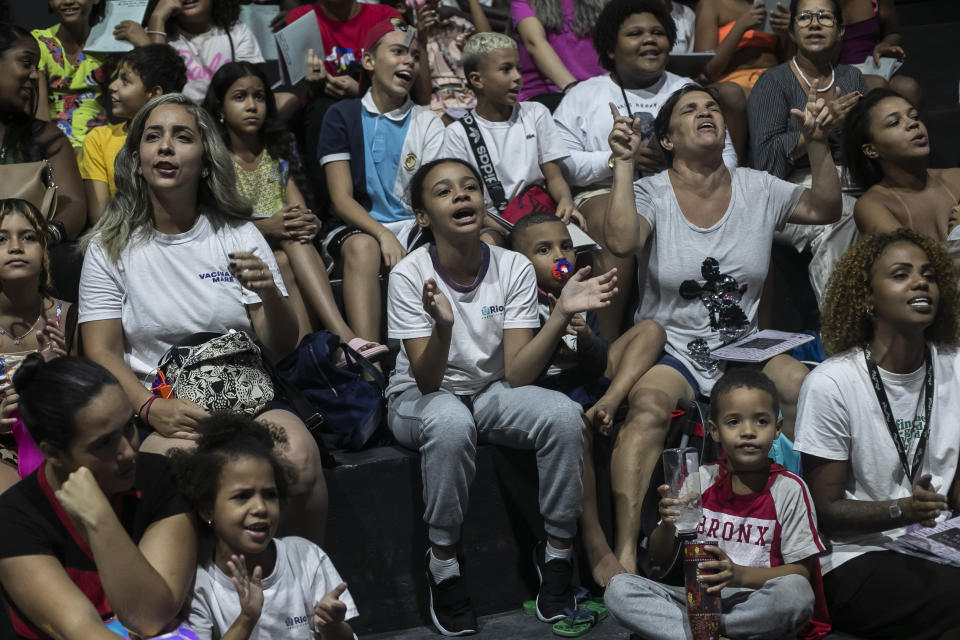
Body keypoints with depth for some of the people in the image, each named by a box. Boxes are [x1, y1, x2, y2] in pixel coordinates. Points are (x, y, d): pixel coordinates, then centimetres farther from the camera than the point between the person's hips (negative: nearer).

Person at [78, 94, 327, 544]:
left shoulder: (239, 235, 11)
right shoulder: (110, 247, 8)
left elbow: (282, 347, 8)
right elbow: (101, 353, 1)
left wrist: (271, 296, -15)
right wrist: (150, 407, -19)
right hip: (158, 410, -1)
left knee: (299, 457, -30)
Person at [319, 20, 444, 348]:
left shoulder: (427, 123, 10)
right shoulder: (343, 115, 6)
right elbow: (341, 198, -3)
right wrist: (384, 235, -21)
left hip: (413, 225, 2)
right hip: (357, 226, -1)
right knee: (362, 247, -37)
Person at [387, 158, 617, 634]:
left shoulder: (514, 268, -10)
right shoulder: (410, 274, -17)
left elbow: (516, 375, -16)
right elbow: (427, 381, -22)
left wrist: (562, 314, -28)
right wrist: (442, 325, -42)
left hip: (491, 391, 3)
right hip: (419, 399, -3)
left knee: (565, 415, -27)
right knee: (450, 421, -39)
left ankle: (557, 550, -6)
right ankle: (443, 562, -18)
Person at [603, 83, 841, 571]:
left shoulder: (757, 188, 9)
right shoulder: (652, 193, -2)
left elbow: (825, 209, 3)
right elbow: (622, 241, -22)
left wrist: (817, 142, -7)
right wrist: (624, 162, -21)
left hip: (742, 347, 3)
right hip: (671, 349, -3)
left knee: (802, 383, -27)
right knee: (649, 404, -35)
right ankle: (624, 550, -36)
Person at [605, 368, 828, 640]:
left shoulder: (789, 489, 0)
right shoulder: (701, 481, 7)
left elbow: (801, 571, -5)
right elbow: (659, 561, 9)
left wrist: (740, 574, -21)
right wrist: (667, 525, -14)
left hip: (756, 602, -2)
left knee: (796, 593, -37)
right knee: (618, 589, -19)